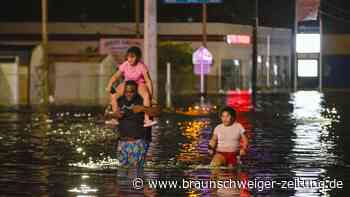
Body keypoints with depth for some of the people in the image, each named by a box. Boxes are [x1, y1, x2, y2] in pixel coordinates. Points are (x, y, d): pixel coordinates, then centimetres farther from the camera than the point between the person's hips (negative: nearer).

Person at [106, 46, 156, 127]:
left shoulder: (141, 66, -20)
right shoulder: (124, 65, -12)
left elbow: (148, 81, -18)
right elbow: (115, 76, -8)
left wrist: (150, 94, -25)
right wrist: (109, 85, -25)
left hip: (139, 84, -3)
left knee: (146, 95, -36)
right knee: (114, 96, -18)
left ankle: (147, 120, -39)